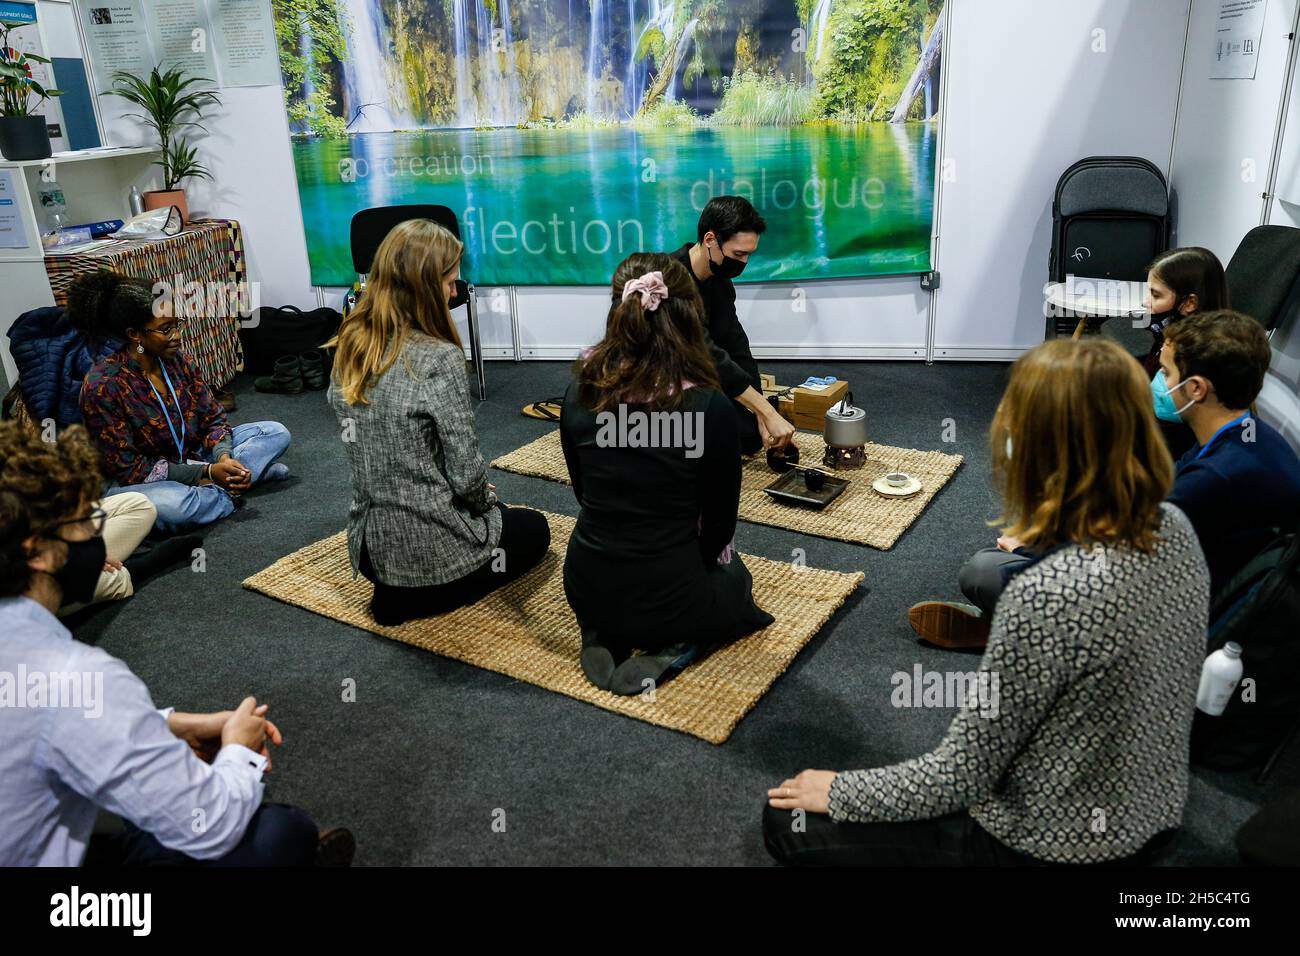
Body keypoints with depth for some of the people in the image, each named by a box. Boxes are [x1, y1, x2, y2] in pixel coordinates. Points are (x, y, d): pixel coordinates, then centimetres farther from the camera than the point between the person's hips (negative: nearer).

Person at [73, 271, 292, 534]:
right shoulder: (102, 386, -22)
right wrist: (207, 473, -25)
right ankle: (225, 494, -12)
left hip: (190, 457, 6)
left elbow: (213, 418, 2)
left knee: (275, 433, -2)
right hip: (133, 482, -6)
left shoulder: (176, 360, -4)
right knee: (166, 506, -42)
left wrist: (224, 458, -20)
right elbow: (129, 469, -20)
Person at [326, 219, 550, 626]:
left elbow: (363, 445, 9)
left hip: (369, 545, 7)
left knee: (501, 517, 35)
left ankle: (397, 589, 12)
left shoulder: (348, 349, -1)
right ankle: (416, 598, 5)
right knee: (534, 530, 25)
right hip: (432, 548, -7)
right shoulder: (438, 360, -24)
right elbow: (466, 474, -21)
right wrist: (487, 501, 3)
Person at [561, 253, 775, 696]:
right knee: (734, 578, 32)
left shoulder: (579, 393, -9)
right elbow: (719, 522, -7)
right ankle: (676, 648, 3)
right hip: (666, 597, -3)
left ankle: (605, 639, 9)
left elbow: (585, 494, 5)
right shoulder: (710, 407, -21)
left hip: (586, 591, 4)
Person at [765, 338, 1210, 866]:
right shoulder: (1174, 528, -12)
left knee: (789, 821, 4)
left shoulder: (1047, 596, -35)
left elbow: (961, 777, -23)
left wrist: (839, 793, -10)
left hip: (1050, 847, -7)